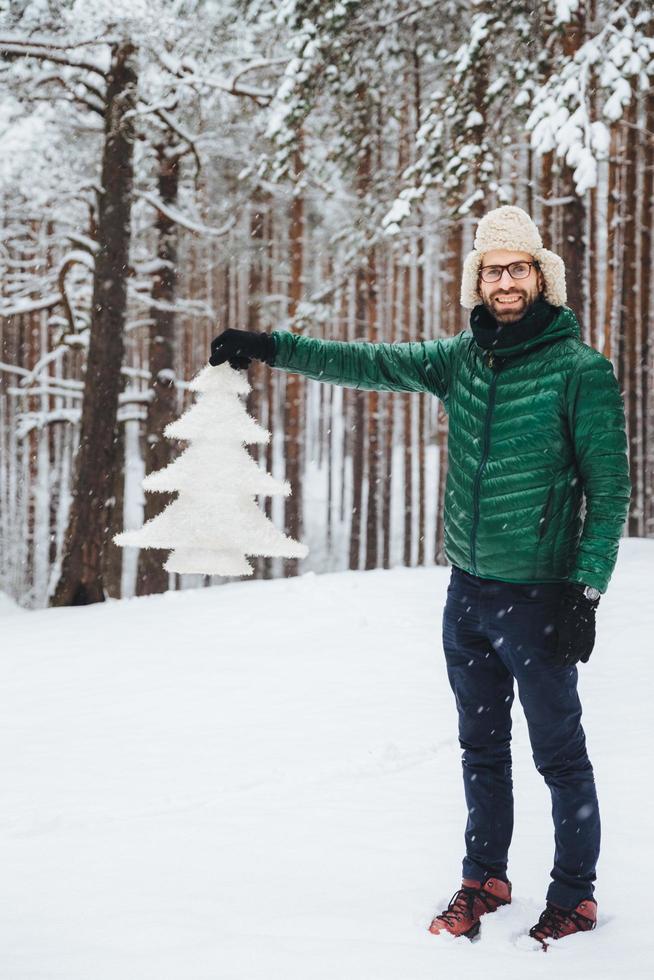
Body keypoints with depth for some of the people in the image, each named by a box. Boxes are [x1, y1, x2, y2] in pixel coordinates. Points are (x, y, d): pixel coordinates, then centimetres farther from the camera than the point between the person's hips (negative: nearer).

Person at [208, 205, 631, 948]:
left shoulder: (581, 370, -10)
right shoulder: (461, 359, 5)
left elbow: (609, 488, -10)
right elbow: (369, 364, 7)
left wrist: (587, 590, -15)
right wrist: (270, 348, -1)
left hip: (538, 597, -5)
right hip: (467, 593, 6)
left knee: (559, 755, 3)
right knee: (481, 749, 16)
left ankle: (574, 896, 16)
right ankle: (484, 880, 29)